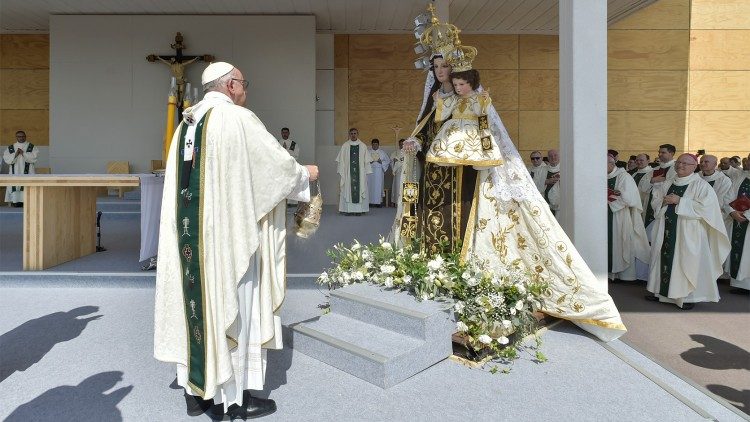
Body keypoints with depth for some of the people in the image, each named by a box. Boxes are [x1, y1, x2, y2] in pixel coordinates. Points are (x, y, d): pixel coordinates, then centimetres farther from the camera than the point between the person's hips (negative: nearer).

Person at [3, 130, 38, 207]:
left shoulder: (31, 147, 9)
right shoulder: (10, 148, 15)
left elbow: (34, 157, -4)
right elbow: (6, 159, 3)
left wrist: (23, 153, -11)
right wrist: (15, 154, -10)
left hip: (28, 174, -2)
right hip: (15, 174, 2)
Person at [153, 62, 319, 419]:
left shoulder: (186, 123, 13)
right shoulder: (238, 118, -9)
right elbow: (276, 163, -5)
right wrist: (305, 173, 13)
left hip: (188, 234, 7)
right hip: (228, 233, -7)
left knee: (198, 301, 12)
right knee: (230, 307, 1)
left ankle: (196, 390, 22)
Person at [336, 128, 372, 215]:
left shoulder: (363, 146, 8)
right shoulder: (345, 146, 6)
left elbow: (366, 160, 7)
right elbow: (340, 160, 4)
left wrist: (366, 172, 0)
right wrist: (341, 172, -3)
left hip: (360, 172, 1)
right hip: (347, 172, 0)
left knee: (360, 188, -1)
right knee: (347, 190, -3)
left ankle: (359, 209, 2)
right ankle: (348, 209, 0)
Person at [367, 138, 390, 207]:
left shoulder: (382, 152, 10)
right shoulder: (368, 152, 12)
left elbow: (388, 160, 10)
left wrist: (381, 162, -7)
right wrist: (369, 162, -11)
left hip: (379, 171, 0)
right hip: (370, 171, 0)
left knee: (378, 186, -4)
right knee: (371, 186, -4)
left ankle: (379, 202, -2)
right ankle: (371, 202, -1)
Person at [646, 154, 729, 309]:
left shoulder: (701, 185, -5)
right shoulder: (667, 184, 13)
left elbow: (706, 206, -16)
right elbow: (655, 201, 15)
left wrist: (679, 201, -18)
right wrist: (664, 201, -8)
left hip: (688, 233, -5)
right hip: (666, 230, 6)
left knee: (687, 262, -3)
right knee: (664, 258, 9)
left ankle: (688, 296, 6)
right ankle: (661, 290, 20)